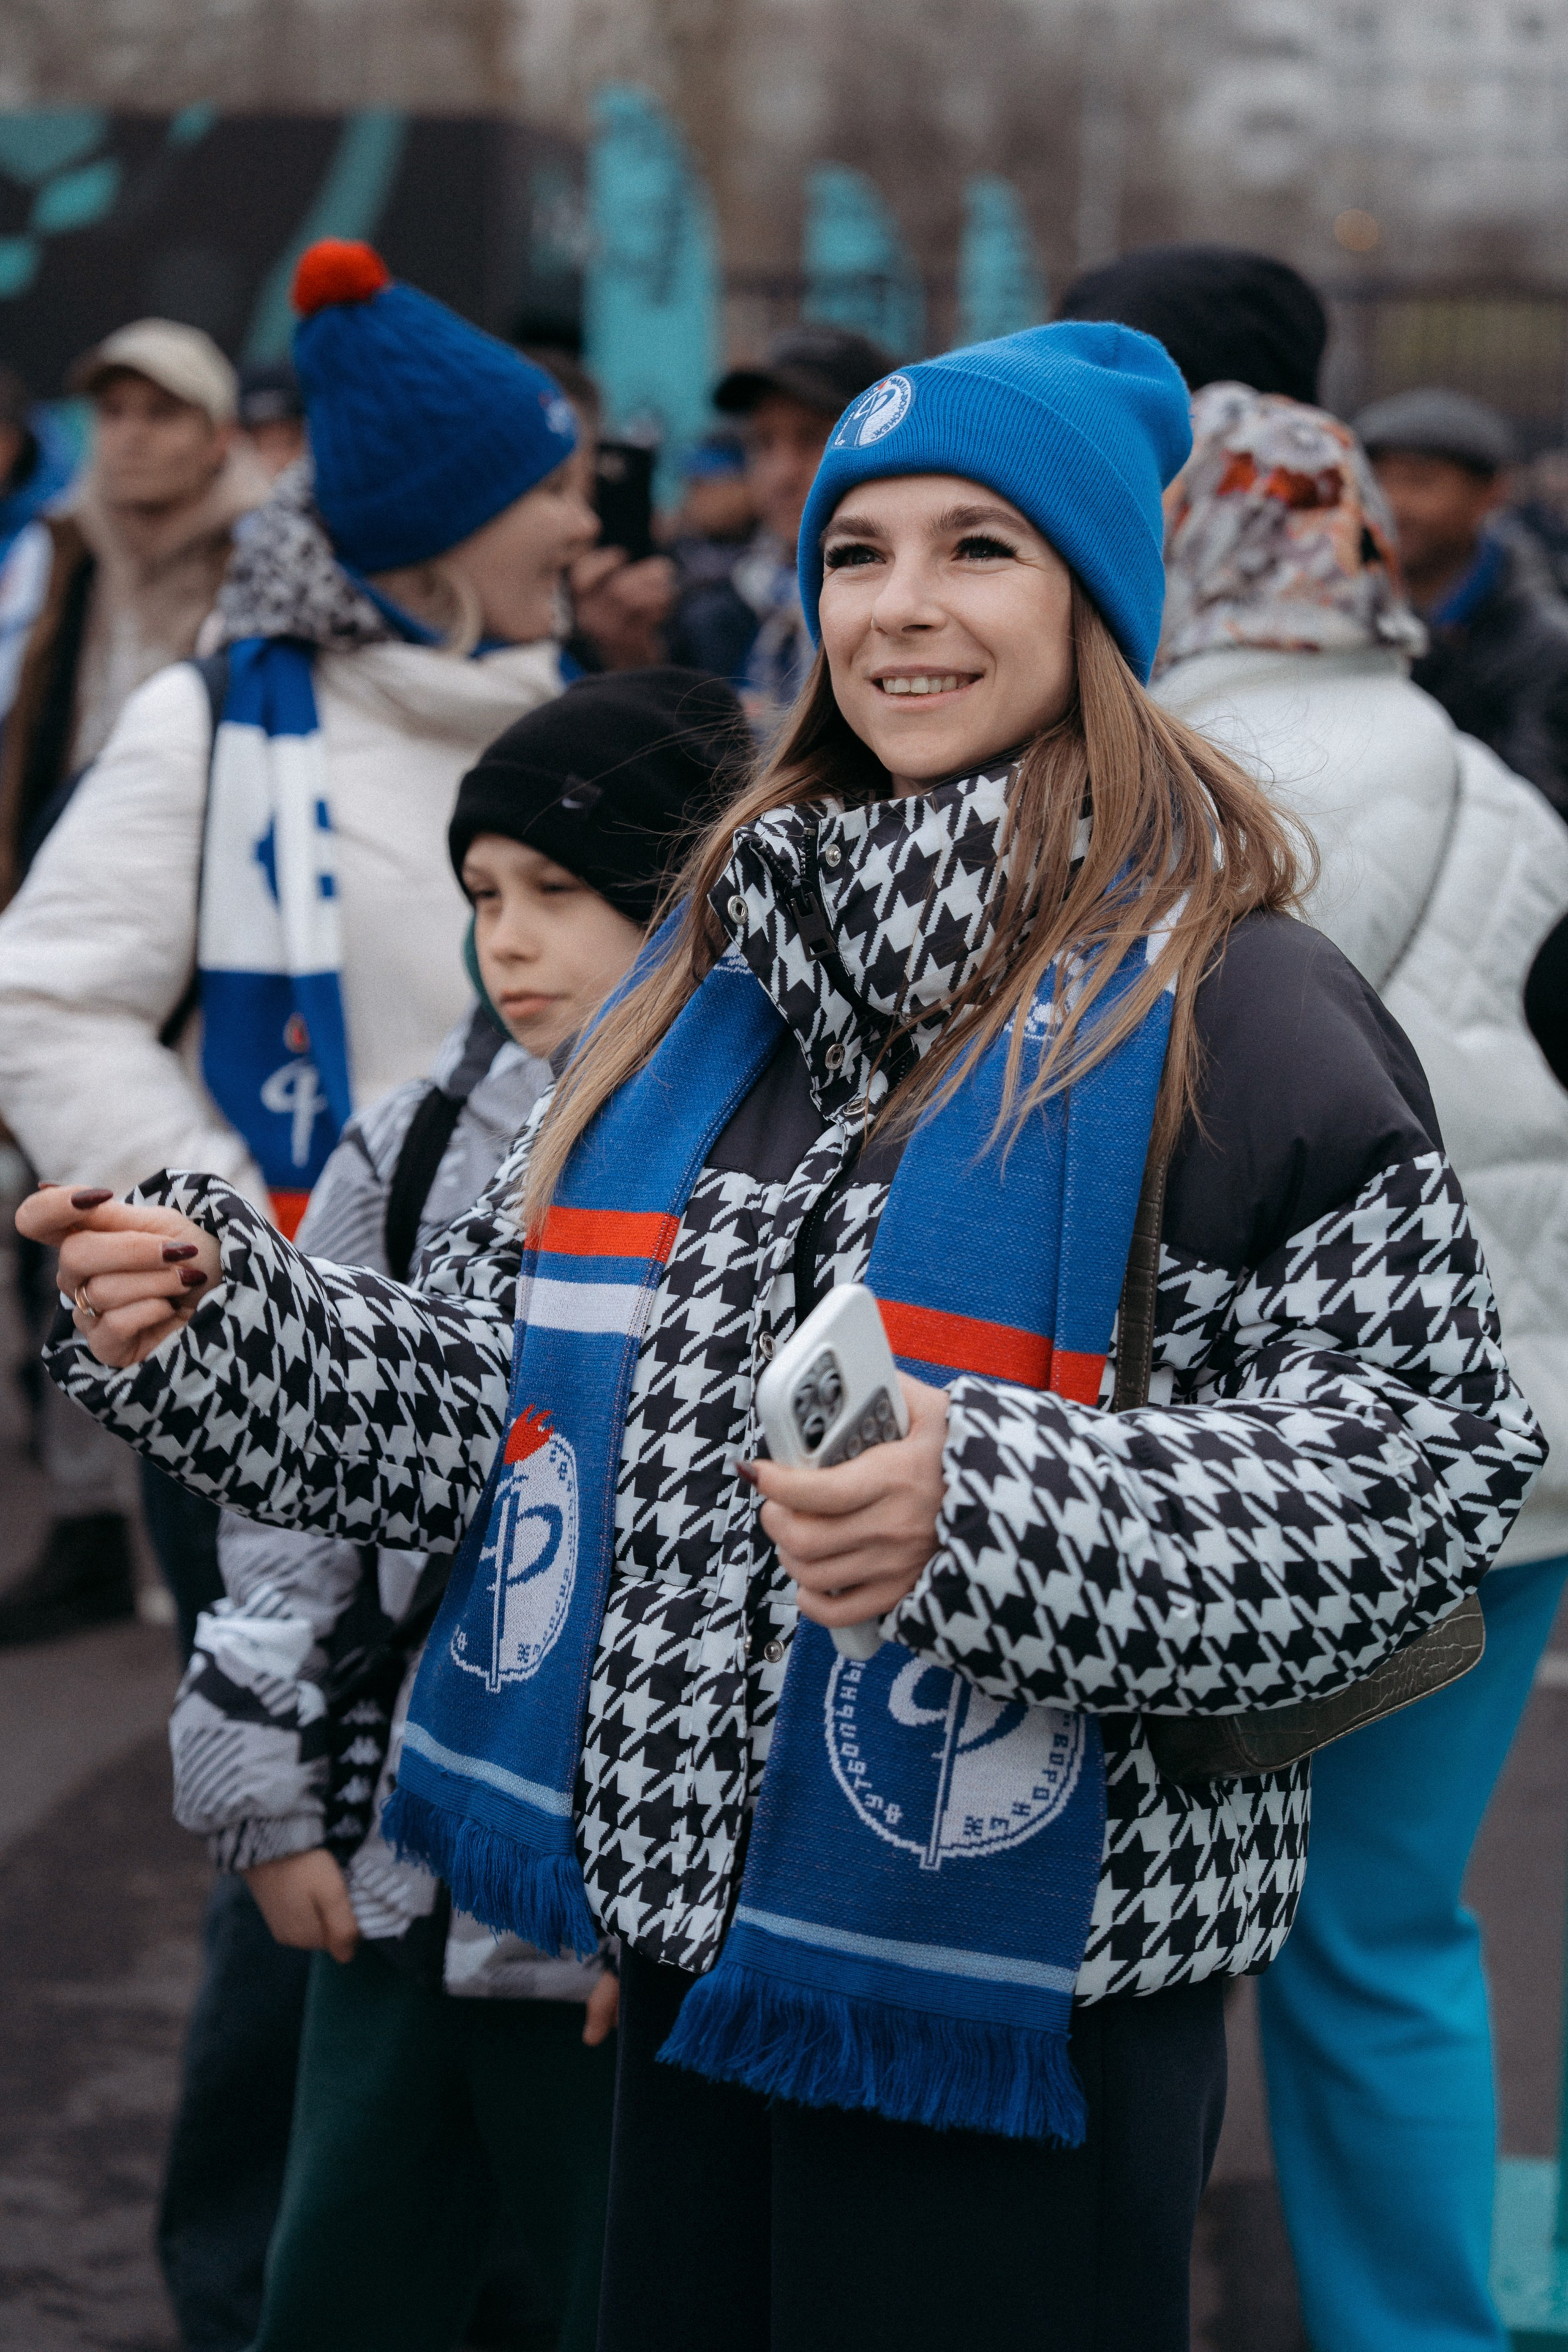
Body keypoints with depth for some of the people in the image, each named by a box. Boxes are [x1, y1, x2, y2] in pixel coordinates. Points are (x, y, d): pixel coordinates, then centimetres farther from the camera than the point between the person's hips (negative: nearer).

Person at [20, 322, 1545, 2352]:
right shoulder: (723, 961, 10)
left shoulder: (1226, 1002, -11)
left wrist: (986, 1515, -29)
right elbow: (492, 1383, 14)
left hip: (1012, 2001, -6)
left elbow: (1419, 1451, -17)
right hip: (691, 1935, 6)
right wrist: (205, 1313, -1)